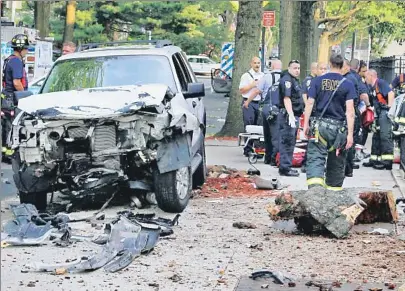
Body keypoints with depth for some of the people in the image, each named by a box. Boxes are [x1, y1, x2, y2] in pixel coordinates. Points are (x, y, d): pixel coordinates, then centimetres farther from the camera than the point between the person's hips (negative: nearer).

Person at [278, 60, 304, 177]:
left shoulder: (295, 80, 21)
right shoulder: (287, 80, -13)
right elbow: (286, 98, -23)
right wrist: (291, 115, -30)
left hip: (294, 115, 11)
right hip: (288, 115, -11)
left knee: (291, 142, 15)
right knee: (287, 141, -9)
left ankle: (286, 166, 21)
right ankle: (285, 168, -9)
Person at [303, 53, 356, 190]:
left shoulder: (318, 81, 2)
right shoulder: (348, 84, -2)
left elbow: (310, 103, 0)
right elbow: (350, 111, -8)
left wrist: (306, 124, 8)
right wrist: (350, 134, -8)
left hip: (320, 124, 0)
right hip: (339, 126, 0)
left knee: (315, 157, -4)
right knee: (336, 161, 14)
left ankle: (315, 181, -29)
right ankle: (333, 188, 23)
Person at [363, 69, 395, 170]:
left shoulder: (380, 83, -8)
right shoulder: (373, 87, 20)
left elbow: (391, 93, -20)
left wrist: (389, 107, -24)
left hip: (385, 113, -10)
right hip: (379, 115, 10)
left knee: (385, 136, -12)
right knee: (376, 137, 14)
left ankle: (387, 161, -13)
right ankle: (374, 160, 21)